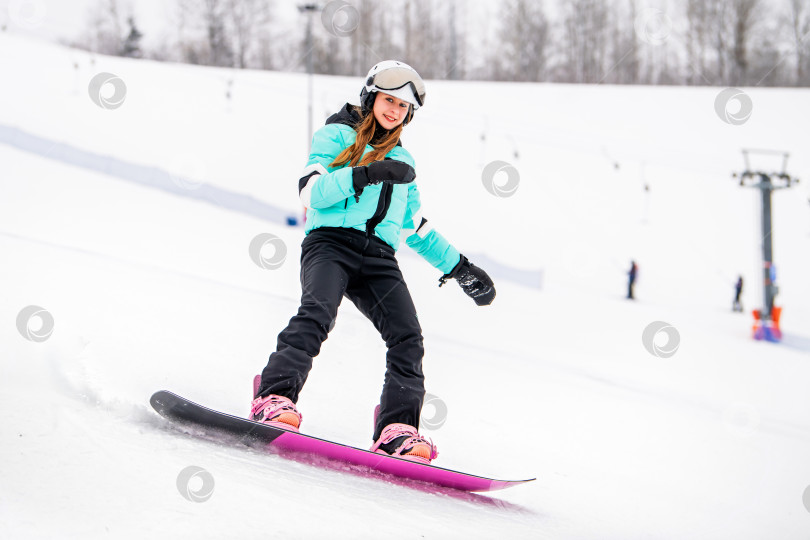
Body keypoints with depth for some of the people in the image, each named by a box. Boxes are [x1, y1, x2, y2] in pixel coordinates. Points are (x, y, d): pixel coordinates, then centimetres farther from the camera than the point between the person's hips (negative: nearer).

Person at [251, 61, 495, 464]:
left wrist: (459, 267, 29)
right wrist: (363, 175, -16)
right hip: (331, 243, -5)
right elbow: (310, 191, -4)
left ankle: (397, 431, -21)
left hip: (379, 258, 5)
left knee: (407, 336, -16)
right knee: (317, 313, -33)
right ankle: (275, 400, -40)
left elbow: (418, 229, 35)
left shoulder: (401, 160, 30)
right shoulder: (337, 135, 13)